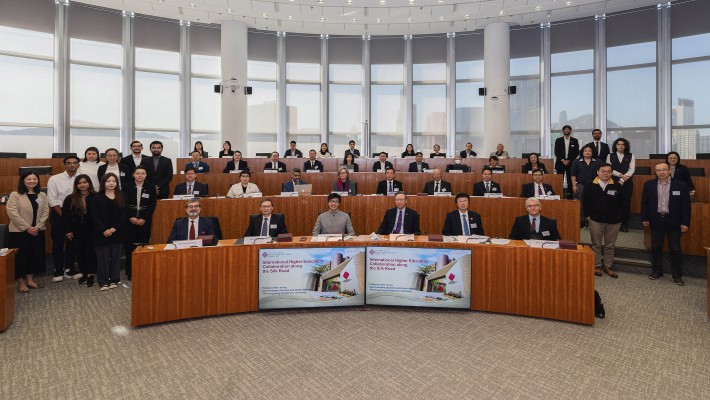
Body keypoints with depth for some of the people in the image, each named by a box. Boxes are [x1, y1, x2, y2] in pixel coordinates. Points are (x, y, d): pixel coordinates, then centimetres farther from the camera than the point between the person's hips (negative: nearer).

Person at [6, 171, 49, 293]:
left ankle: (30, 279, 22)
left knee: (35, 255, 10)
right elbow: (12, 213, -13)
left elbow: (45, 212, 3)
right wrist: (27, 227, -16)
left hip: (38, 231, 4)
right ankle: (21, 282, 12)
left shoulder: (42, 196, 8)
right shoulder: (15, 195, -6)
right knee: (20, 256, 1)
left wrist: (38, 226, -10)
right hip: (19, 232, -4)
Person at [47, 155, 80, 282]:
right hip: (58, 214, -2)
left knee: (72, 243, 11)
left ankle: (69, 269, 23)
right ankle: (58, 271, 16)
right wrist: (64, 216, -10)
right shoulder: (54, 179, -7)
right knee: (58, 243, 5)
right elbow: (52, 200, -8)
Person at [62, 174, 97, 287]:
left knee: (91, 252, -1)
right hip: (77, 232, 3)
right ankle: (83, 274, 21)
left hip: (92, 231, -3)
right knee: (80, 253, 9)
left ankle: (90, 275, 6)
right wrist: (67, 231, 0)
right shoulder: (70, 199, 3)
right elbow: (65, 216, 5)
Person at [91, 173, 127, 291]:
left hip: (117, 232, 1)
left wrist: (114, 228, -11)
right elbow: (95, 216, -4)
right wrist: (104, 230, -15)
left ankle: (114, 280, 16)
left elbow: (124, 214, -1)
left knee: (116, 256, 6)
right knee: (103, 257, 2)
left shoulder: (122, 197, 5)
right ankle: (103, 281, 10)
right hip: (102, 233, -1)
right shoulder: (97, 198, 1)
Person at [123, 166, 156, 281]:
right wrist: (131, 217, -9)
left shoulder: (151, 187, 2)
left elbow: (152, 205, -1)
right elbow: (124, 204, 1)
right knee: (129, 245, 0)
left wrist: (144, 219, -8)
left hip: (145, 220, 0)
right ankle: (130, 272, 9)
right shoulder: (128, 187, 4)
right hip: (130, 220, 1)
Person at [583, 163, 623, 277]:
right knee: (596, 244, 9)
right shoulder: (590, 185, -4)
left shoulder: (617, 186, -4)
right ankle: (596, 266, 19)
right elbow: (585, 201, 1)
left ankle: (608, 267, 22)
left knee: (610, 246, 11)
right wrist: (588, 215, -3)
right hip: (596, 220, -1)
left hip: (613, 221, 1)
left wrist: (618, 216, -2)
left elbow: (621, 202, 2)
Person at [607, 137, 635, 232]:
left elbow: (632, 170, -2)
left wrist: (622, 179, -12)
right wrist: (620, 175, -14)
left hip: (627, 182, 0)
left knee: (626, 202, 2)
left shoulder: (631, 156, 8)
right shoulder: (610, 156, 8)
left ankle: (625, 224, 10)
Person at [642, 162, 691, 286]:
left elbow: (686, 205, -3)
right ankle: (657, 271, 23)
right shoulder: (649, 185, 0)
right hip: (656, 220, 2)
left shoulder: (681, 185, -5)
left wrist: (685, 222, -7)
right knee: (656, 247, 10)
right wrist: (644, 218, 0)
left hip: (674, 221, -2)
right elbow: (644, 203, 4)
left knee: (675, 248, 4)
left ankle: (677, 275, 14)